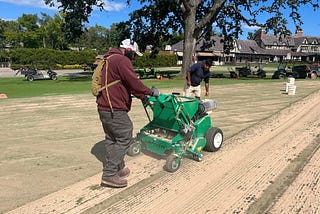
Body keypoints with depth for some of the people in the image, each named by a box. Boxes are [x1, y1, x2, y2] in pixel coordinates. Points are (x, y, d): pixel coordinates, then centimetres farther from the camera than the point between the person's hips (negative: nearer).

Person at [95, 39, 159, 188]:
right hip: (115, 110, -11)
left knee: (111, 139, 16)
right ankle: (109, 174, -1)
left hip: (104, 108, 11)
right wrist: (151, 92, -3)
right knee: (125, 138, -5)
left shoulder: (109, 60, 23)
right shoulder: (122, 60, -12)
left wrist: (143, 97, 23)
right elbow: (134, 82, -19)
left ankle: (118, 168, 28)